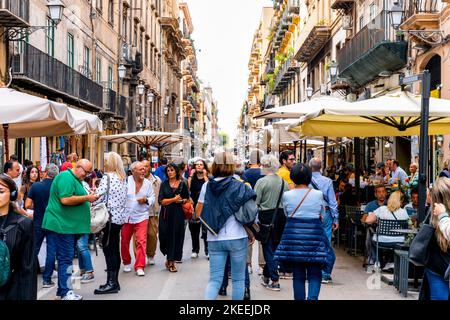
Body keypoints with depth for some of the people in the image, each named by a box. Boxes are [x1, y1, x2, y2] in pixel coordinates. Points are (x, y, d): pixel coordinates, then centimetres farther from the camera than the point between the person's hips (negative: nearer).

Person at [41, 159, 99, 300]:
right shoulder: (66, 177, -13)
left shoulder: (75, 179, 20)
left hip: (69, 225, 11)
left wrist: (89, 198, 11)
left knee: (66, 258, 13)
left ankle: (62, 290, 20)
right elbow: (65, 200, -24)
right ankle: (65, 292, -4)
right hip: (62, 224, -11)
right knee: (66, 258, -8)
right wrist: (86, 198, -17)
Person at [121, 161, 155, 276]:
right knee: (124, 241, 11)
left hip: (142, 216, 1)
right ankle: (126, 263, 33)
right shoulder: (126, 181, -6)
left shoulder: (148, 183, 3)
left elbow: (152, 198, 9)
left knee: (141, 241, -9)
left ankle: (139, 267, -3)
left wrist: (146, 200, -12)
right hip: (126, 216, 0)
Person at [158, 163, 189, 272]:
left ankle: (171, 260, 10)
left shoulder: (182, 184, 7)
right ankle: (170, 260, 14)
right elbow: (161, 201, -4)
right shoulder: (164, 184, 5)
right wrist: (173, 199, -11)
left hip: (178, 214, 1)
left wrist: (181, 200, -5)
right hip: (166, 214, 0)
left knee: (177, 236, -1)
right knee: (167, 236, -2)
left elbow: (187, 199, 16)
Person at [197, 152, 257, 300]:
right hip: (237, 238, -2)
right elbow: (248, 214, -7)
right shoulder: (239, 186, -6)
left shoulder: (207, 186, 1)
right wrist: (251, 233, 6)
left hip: (214, 239, 2)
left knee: (214, 279, 7)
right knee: (238, 279, 11)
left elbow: (199, 212, 6)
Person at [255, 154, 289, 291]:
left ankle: (275, 281, 3)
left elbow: (255, 203, -12)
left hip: (266, 217, -5)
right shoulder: (284, 182, 3)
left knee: (268, 248, 4)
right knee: (275, 246, 16)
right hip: (281, 217, 5)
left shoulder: (261, 182, -12)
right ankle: (266, 276, 29)